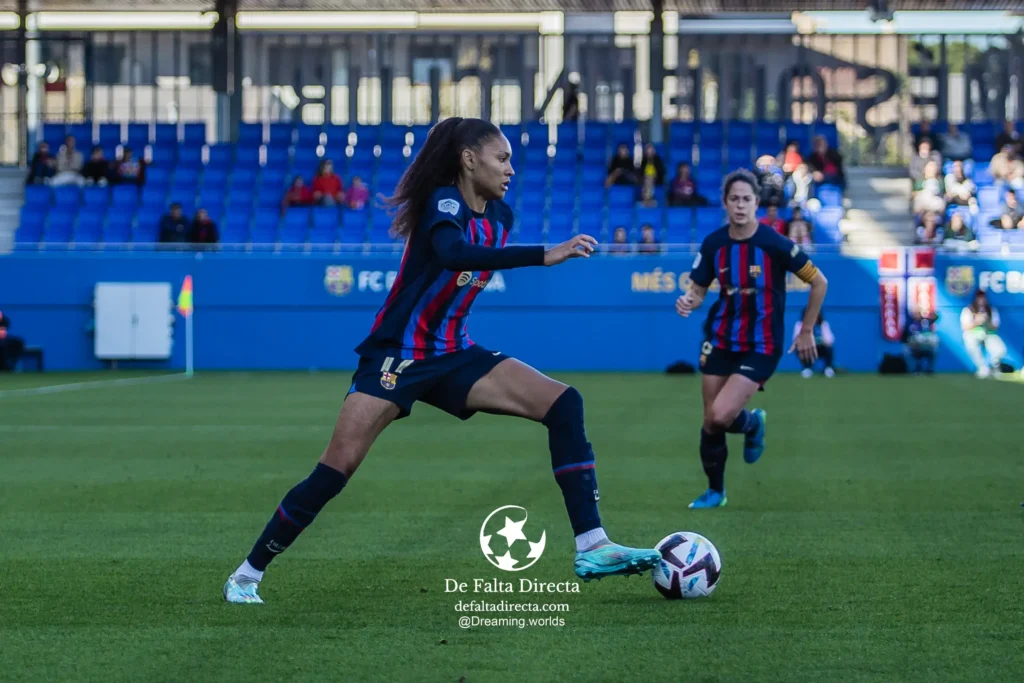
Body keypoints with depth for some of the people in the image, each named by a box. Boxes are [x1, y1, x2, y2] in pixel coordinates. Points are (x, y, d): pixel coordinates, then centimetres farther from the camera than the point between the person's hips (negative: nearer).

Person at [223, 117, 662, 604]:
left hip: (453, 356, 7)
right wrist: (545, 255, -46)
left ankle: (591, 549, -14)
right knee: (335, 471, -13)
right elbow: (452, 253, -41)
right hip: (395, 357, -7)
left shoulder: (498, 215, 5)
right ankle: (247, 575, 4)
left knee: (564, 404, -10)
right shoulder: (444, 202, -18)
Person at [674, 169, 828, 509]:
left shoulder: (774, 244, -16)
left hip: (761, 347, -4)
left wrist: (806, 332, 0)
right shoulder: (714, 244, -4)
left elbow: (819, 282, -6)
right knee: (710, 422, 6)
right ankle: (715, 491, 28)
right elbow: (698, 290, 7)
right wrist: (688, 301, -18)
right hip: (721, 340, 4)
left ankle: (752, 423, 19)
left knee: (722, 416, -18)